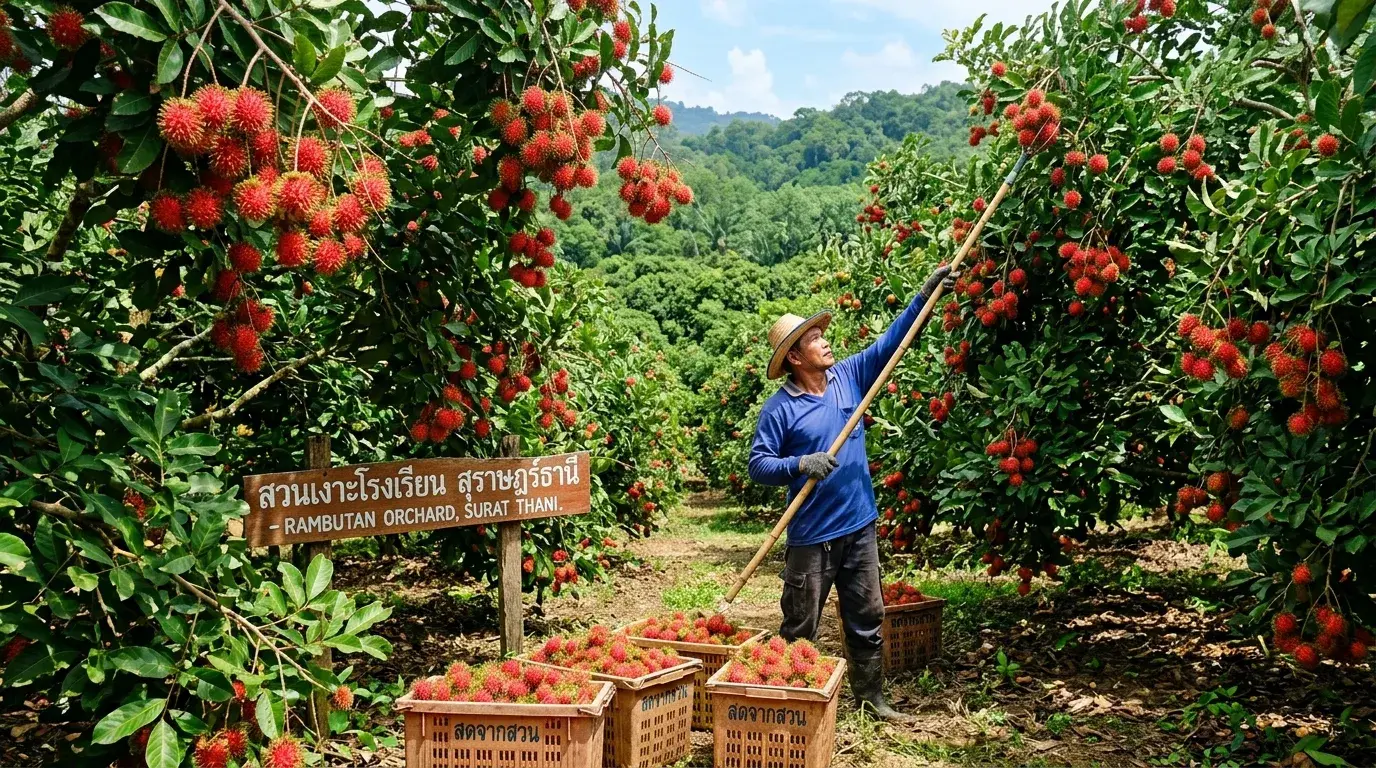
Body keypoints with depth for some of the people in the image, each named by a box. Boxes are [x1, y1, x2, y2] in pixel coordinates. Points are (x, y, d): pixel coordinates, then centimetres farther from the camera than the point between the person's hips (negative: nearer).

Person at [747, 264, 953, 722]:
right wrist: (801, 464, -27)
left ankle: (870, 698, 27)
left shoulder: (849, 377, 4)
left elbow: (890, 341, 7)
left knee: (867, 620, 14)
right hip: (811, 534, -5)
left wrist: (925, 295, 1)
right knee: (800, 630, 5)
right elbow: (758, 465, -11)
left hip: (859, 526, 5)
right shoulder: (779, 408, -10)